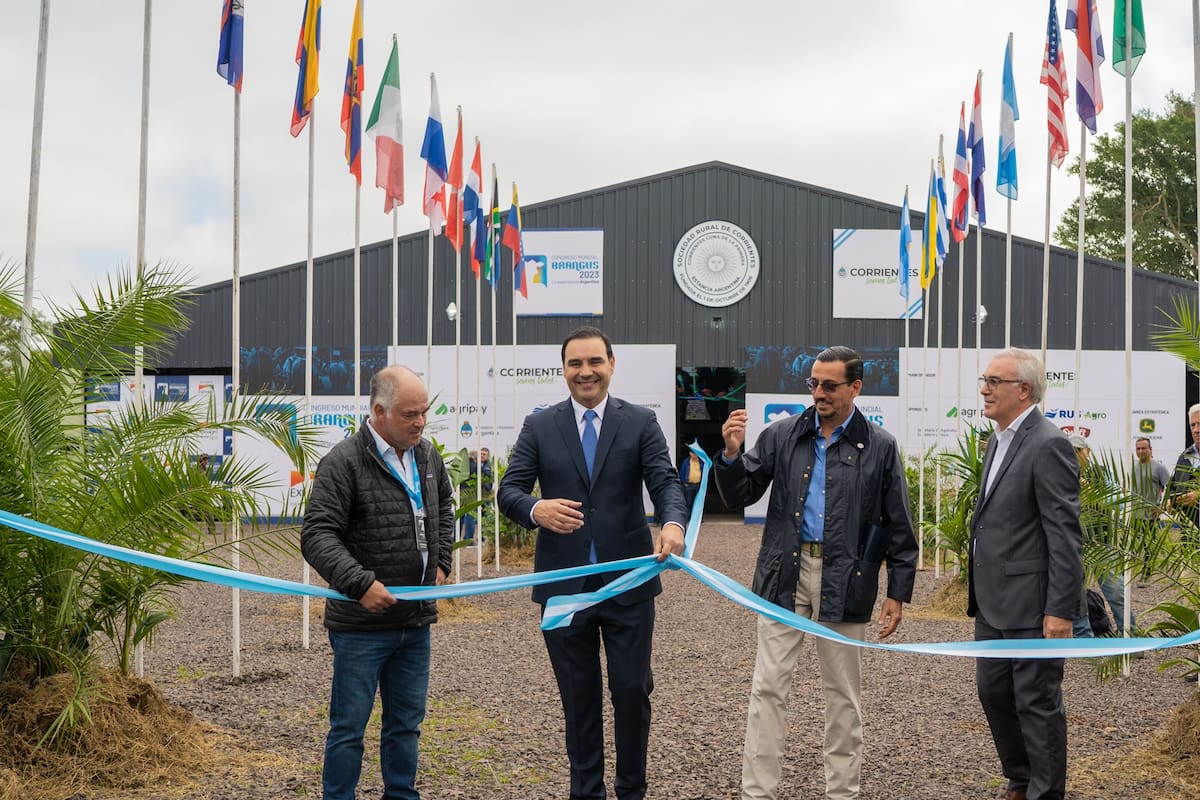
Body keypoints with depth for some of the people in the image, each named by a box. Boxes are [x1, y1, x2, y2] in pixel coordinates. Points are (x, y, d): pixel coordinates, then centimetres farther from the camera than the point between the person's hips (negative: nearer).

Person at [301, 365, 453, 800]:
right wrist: (360, 583, -27)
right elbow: (317, 536, -18)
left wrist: (441, 563, 16)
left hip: (416, 619, 6)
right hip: (362, 622, -6)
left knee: (406, 721, 15)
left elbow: (443, 508, 28)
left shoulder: (427, 455, 8)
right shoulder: (343, 462, -14)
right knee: (349, 726, 3)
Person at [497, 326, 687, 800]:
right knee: (579, 696, 10)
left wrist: (673, 523, -31)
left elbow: (665, 481, -8)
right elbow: (509, 490, -2)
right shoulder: (539, 427, 4)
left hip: (628, 582, -1)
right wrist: (536, 508, -26)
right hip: (564, 583, 1)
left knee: (632, 690, 5)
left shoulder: (641, 423, 3)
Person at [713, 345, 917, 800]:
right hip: (785, 574, 1)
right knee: (768, 687, 1)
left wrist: (898, 593, -1)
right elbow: (739, 496, 5)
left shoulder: (880, 447, 0)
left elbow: (898, 527, 3)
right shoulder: (782, 436, 4)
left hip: (843, 579, -1)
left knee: (842, 692, 9)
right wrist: (732, 454, -14)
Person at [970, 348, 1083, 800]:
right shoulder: (999, 441, 13)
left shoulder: (1047, 445, -16)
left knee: (1037, 702, 1)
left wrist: (1061, 610, -21)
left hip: (1030, 604, -9)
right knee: (993, 693, 16)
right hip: (993, 602, 9)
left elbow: (1065, 536, -19)